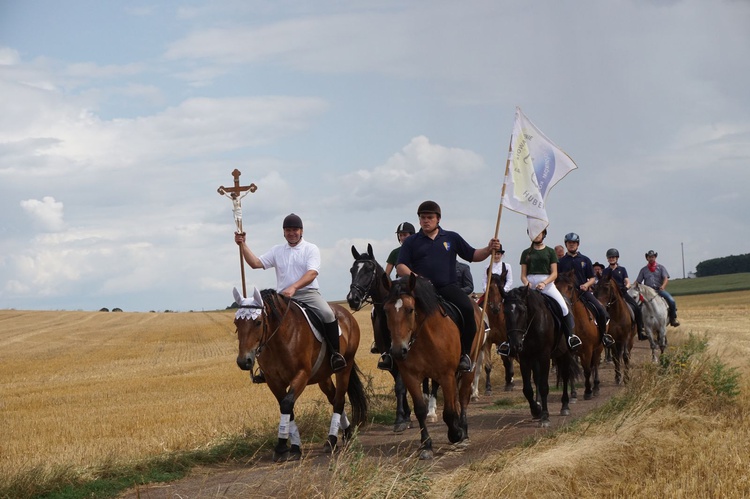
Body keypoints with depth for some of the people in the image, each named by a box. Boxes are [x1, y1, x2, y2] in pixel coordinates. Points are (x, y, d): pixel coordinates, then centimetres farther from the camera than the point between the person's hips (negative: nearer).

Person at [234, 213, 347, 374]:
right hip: (284, 296, 3)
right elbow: (256, 263, 6)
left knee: (328, 314, -29)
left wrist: (293, 287, -27)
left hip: (308, 293, -3)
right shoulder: (277, 250, 16)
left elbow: (312, 273, -12)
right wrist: (243, 245, -4)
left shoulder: (311, 249, 4)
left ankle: (336, 354, -20)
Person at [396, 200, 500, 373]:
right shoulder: (411, 242, 12)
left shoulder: (452, 238, 16)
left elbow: (473, 255, 18)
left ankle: (465, 354, -14)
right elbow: (400, 267, 6)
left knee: (467, 308, -28)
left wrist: (489, 249, -2)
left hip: (448, 287, 0)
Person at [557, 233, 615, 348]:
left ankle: (603, 334, 6)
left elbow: (592, 278, 12)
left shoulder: (585, 260, 12)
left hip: (584, 291, 1)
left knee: (601, 310, -16)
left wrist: (586, 285, -8)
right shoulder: (561, 261, 9)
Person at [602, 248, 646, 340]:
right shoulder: (605, 271, 14)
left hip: (622, 293, 0)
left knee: (637, 308, -16)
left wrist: (626, 287, -17)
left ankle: (641, 330, -10)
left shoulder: (622, 269, 12)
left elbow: (627, 282, 5)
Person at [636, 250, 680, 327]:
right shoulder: (644, 270, 14)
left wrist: (663, 286, -23)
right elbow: (638, 281, 10)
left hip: (659, 289, 0)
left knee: (671, 301, -22)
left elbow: (666, 278, -2)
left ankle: (673, 319, -5)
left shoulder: (661, 267, 11)